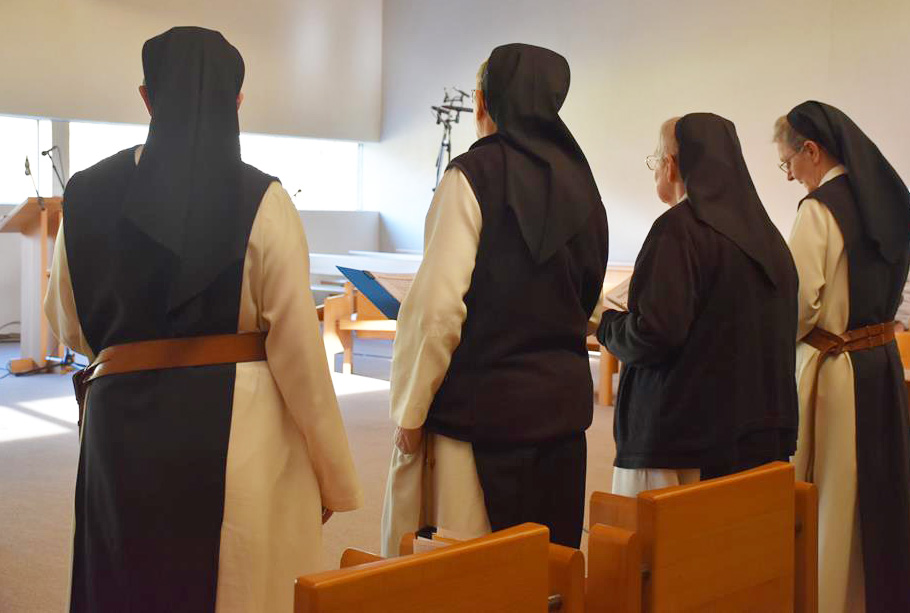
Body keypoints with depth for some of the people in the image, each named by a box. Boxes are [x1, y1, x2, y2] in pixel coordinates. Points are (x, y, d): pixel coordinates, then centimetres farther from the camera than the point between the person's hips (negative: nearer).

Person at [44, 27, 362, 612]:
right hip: (237, 427, -3)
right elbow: (297, 348, -11)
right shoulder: (261, 200, -10)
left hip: (123, 425, 3)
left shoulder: (88, 194, -1)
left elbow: (70, 324, 10)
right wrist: (334, 475, -2)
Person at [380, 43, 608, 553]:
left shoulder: (474, 175, -11)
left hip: (482, 408, -6)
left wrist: (410, 412, -8)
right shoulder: (578, 180, 9)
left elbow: (439, 306, -17)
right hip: (564, 404, 7)